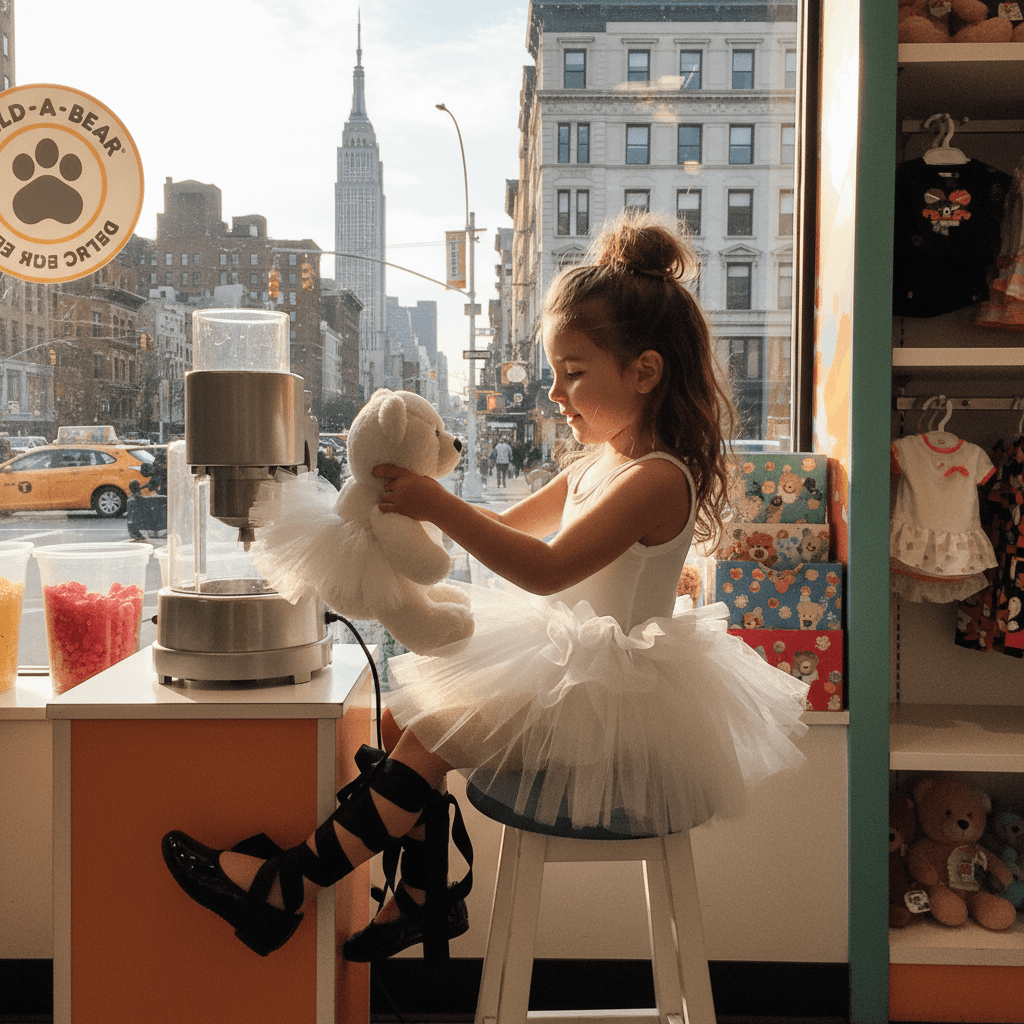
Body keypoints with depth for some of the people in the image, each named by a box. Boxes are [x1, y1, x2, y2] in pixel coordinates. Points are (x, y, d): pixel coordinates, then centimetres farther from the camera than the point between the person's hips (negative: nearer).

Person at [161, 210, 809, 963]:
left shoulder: (658, 477, -21)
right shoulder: (597, 462, 9)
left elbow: (547, 568, -31)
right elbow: (515, 523, 20)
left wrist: (437, 506, -31)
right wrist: (425, 499, 5)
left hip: (616, 712, -10)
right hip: (574, 676, 10)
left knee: (433, 732, -18)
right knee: (403, 717, 7)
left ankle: (289, 887, -9)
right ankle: (427, 892, 16)